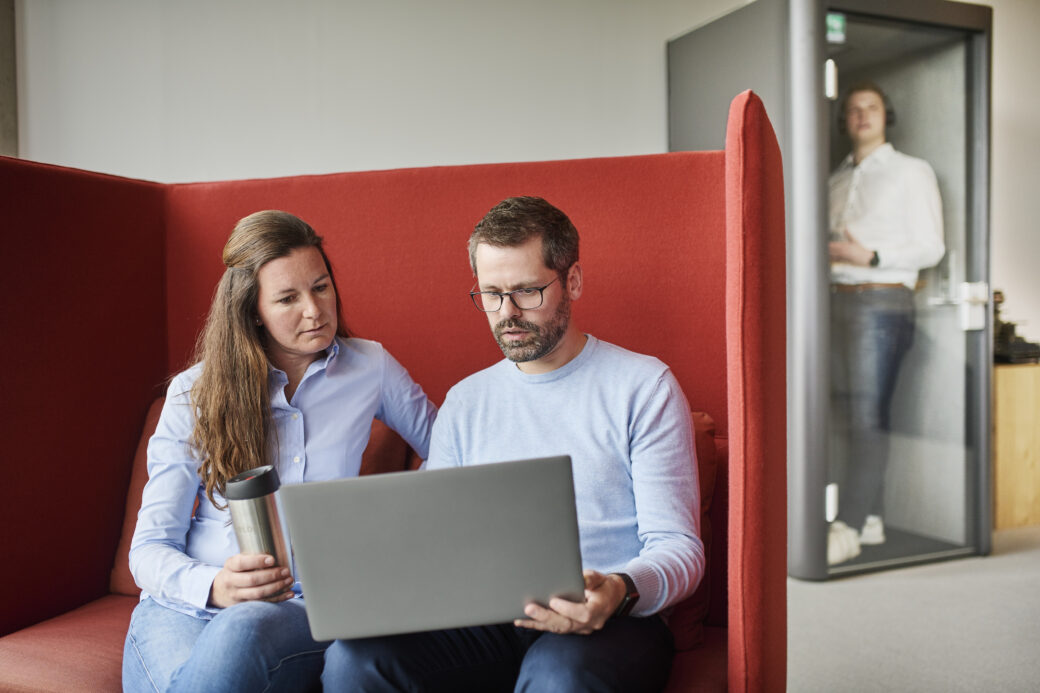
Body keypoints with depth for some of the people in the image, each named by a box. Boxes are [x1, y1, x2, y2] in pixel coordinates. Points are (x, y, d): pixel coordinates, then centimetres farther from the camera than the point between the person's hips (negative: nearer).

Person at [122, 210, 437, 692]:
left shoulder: (369, 368, 5)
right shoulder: (193, 392, 3)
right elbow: (150, 548, 0)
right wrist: (213, 587, -23)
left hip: (307, 603, 0)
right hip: (189, 601, 1)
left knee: (242, 634, -36)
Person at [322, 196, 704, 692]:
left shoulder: (644, 386, 2)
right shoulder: (464, 403, 16)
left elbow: (677, 544, -2)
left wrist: (620, 591, -25)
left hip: (609, 620, -3)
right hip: (487, 623, 4)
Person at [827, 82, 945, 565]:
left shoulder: (911, 172, 4)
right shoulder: (837, 179, 20)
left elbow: (930, 248, -2)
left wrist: (868, 257, -15)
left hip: (881, 301, -5)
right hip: (838, 299, 6)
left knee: (868, 417, -10)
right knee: (854, 415, 5)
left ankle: (847, 529, -10)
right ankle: (871, 518, 12)